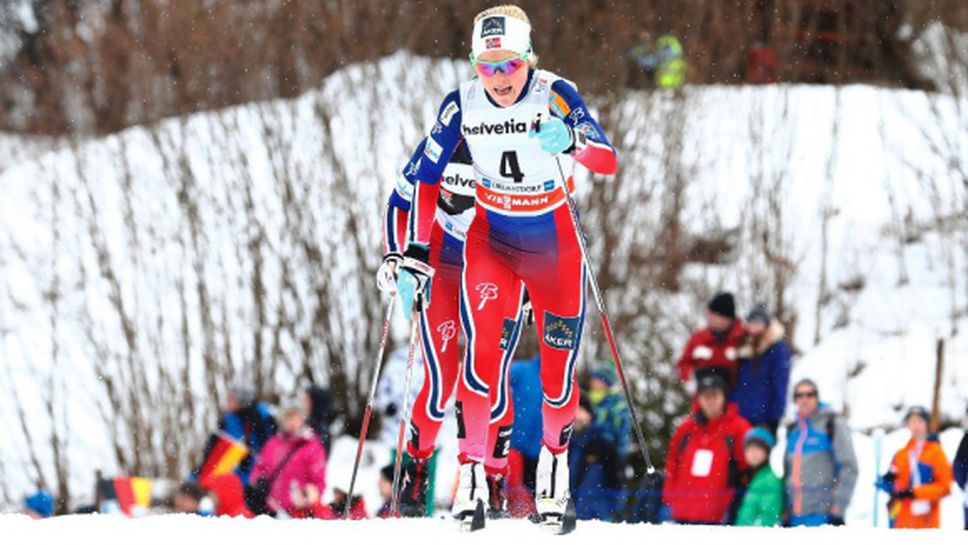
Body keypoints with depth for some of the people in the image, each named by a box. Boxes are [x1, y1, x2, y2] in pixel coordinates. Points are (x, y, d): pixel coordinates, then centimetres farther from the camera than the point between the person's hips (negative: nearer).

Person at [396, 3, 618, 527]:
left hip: (554, 243, 0)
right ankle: (471, 470, -11)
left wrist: (571, 142, -50)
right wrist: (415, 256, -6)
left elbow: (608, 161, -29)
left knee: (559, 366, 1)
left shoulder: (555, 95, -18)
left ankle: (554, 458, 27)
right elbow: (426, 178, -2)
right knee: (483, 349, -18)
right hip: (489, 240, 0)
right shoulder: (463, 103, -12)